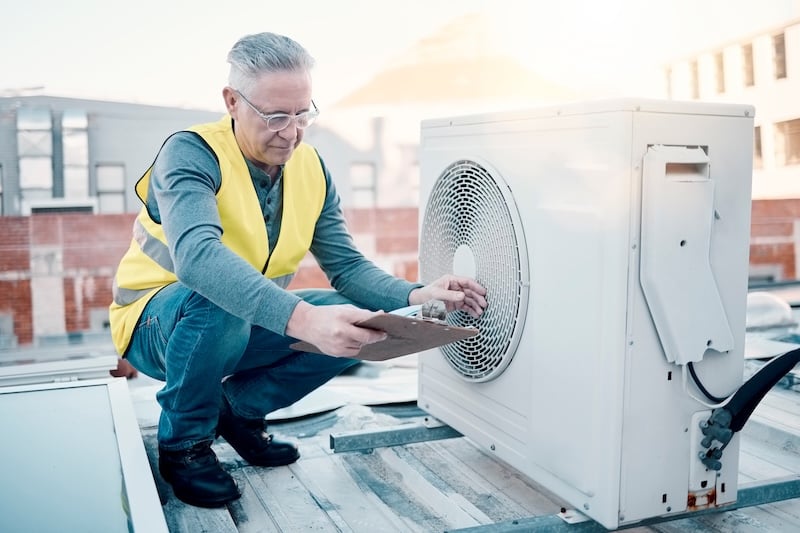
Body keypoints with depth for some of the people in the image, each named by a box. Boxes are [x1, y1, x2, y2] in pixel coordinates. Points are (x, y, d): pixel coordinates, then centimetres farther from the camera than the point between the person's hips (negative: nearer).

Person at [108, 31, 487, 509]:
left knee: (361, 326, -13)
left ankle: (241, 409, 7)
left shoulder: (312, 169, -5)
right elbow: (197, 256, -43)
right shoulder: (191, 154, -24)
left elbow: (347, 266, -6)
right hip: (158, 323, -5)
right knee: (217, 303, -38)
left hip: (247, 326, 5)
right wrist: (299, 319, -56)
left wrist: (414, 297, -26)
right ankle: (184, 442, -10)